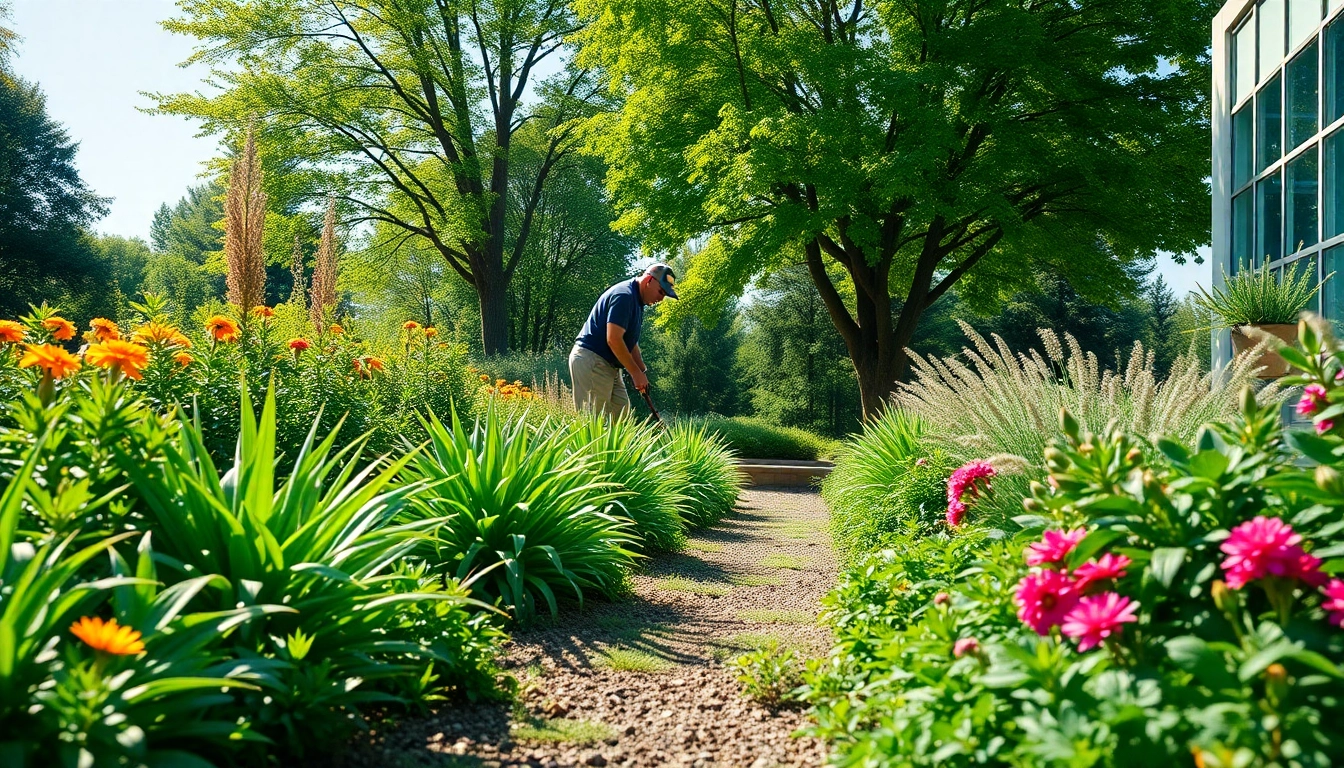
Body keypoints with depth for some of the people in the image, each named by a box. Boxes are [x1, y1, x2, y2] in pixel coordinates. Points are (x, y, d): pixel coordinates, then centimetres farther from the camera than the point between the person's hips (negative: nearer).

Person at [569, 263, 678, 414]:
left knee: (621, 412, 7)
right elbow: (613, 340, -24)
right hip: (591, 361, -11)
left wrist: (642, 372, 12)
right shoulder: (624, 296, -17)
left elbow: (630, 341, 23)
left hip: (609, 365, 11)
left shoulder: (636, 300, 15)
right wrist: (636, 372, -17)